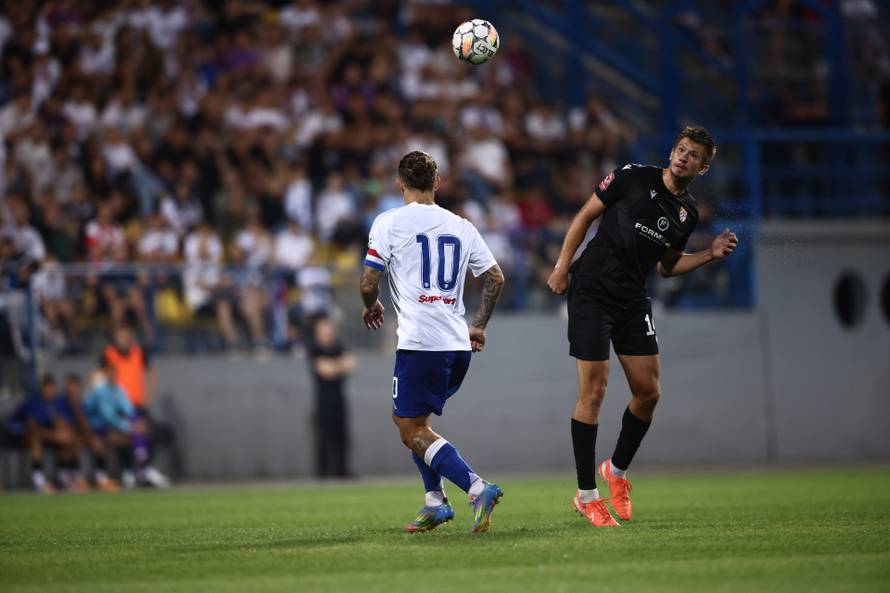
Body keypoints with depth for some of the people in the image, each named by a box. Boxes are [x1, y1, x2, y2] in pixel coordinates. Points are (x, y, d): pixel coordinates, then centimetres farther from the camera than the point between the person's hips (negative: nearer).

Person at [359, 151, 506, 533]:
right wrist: (479, 325, 24)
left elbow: (368, 283, -3)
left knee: (412, 430, -2)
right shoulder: (460, 226, 14)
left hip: (420, 343, -6)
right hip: (458, 344, 6)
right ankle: (435, 501, 14)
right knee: (407, 415, 23)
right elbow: (495, 277, 14)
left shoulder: (389, 222, -1)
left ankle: (477, 488, -21)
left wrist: (372, 307, 18)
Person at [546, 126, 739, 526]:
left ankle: (617, 471, 27)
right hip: (591, 294, -6)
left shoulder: (688, 212, 8)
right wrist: (562, 265, -6)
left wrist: (710, 254, 5)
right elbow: (585, 215, -1)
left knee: (648, 391, 3)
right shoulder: (633, 178, -8)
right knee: (593, 391, -8)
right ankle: (587, 495, -2)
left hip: (633, 301, 6)